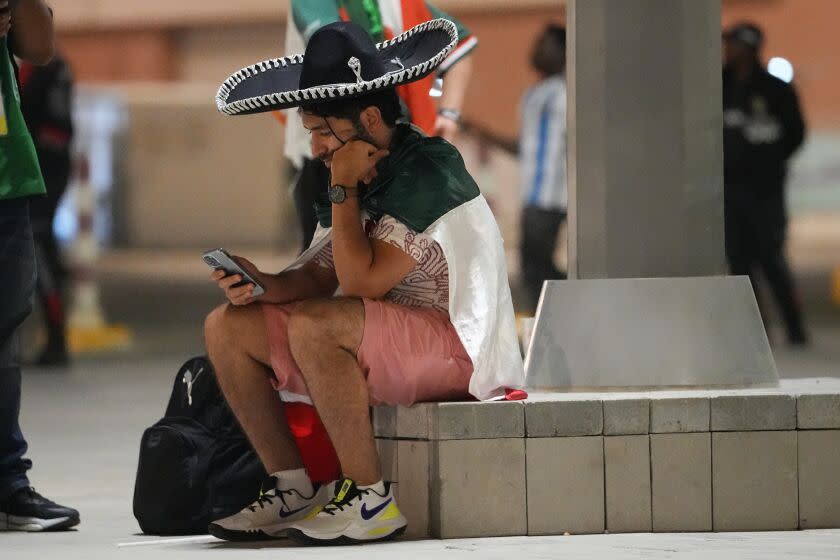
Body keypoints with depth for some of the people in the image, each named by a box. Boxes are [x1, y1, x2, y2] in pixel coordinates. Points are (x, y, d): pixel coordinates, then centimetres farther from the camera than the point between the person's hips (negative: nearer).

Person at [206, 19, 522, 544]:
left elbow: (362, 281, -24)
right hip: (379, 343, 10)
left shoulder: (429, 171, -17)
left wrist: (344, 190, -15)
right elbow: (319, 276, 8)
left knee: (315, 325, -35)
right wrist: (263, 284, -11)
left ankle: (371, 498, -26)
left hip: (457, 345, -10)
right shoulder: (365, 176, 11)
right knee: (228, 327, 2)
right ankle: (292, 488, 3)